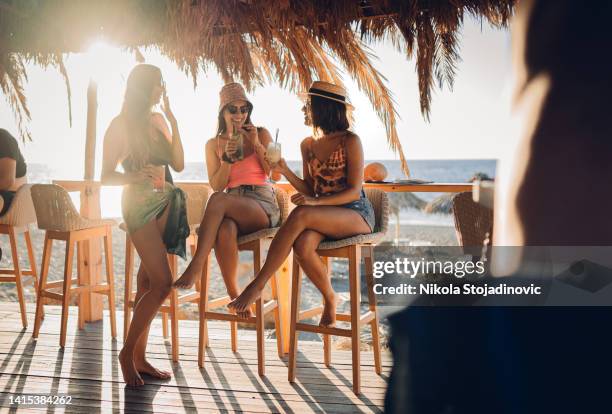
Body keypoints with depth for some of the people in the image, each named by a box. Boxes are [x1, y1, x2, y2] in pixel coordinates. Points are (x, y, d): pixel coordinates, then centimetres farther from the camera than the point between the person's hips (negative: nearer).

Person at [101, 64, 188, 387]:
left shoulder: (159, 120, 12)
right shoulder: (121, 125, -5)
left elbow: (178, 164, 6)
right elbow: (107, 176, -5)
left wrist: (173, 124, -1)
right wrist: (137, 176, -23)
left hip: (166, 202, 6)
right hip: (140, 203, -6)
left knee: (148, 281, 6)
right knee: (162, 283, -13)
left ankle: (139, 357, 12)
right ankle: (127, 352, 2)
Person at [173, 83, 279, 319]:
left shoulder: (261, 134, 12)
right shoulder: (214, 144, 16)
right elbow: (216, 185, 8)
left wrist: (256, 144, -4)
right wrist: (227, 159, -7)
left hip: (263, 206, -2)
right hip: (232, 207, 2)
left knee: (218, 201, -36)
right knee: (225, 230, -38)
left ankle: (195, 268, -39)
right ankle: (234, 296, -27)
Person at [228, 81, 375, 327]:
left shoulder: (350, 141, -8)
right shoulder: (308, 144, 10)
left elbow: (354, 191, -12)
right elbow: (309, 189, 11)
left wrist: (314, 202, -26)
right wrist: (286, 172, -7)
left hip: (356, 213, -5)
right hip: (323, 215, 5)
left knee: (300, 215, -34)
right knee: (302, 245, -32)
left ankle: (257, 286, -29)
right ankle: (330, 299, -5)